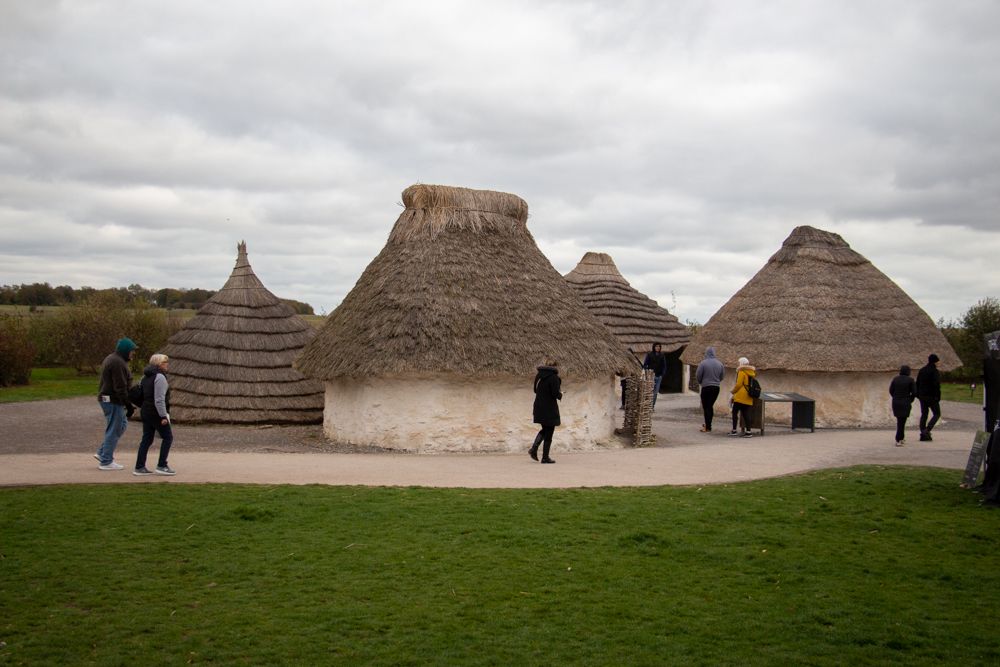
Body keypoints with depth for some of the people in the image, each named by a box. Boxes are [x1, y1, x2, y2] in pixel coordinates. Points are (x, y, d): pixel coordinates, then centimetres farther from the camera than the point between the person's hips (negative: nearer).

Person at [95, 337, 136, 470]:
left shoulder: (111, 359, 15)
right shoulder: (118, 363, -18)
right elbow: (120, 387, -23)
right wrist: (128, 405, -20)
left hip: (107, 398, 10)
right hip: (113, 401, -10)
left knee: (122, 425, 18)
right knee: (114, 430, -2)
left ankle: (102, 453, 19)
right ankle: (106, 462, 6)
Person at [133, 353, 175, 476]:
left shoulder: (145, 377, 14)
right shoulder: (160, 377, -15)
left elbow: (141, 395, 19)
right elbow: (159, 399, -20)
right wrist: (163, 416, -18)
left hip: (145, 412, 9)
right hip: (156, 413, -9)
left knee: (147, 439, 12)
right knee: (167, 437, 0)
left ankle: (139, 467, 12)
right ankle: (161, 466, -1)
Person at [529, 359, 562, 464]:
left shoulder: (539, 376, 8)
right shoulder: (553, 377, -15)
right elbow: (556, 394, -19)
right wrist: (560, 394, 4)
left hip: (538, 408, 7)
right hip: (550, 409, -7)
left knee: (544, 430, 23)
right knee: (548, 433, 4)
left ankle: (534, 449, 8)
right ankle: (545, 457, 7)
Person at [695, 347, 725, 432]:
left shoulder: (703, 363, -12)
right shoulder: (719, 364, 4)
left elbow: (698, 375, -8)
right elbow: (722, 376, 11)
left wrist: (700, 383, 11)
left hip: (706, 387, -5)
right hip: (716, 387, 5)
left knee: (706, 407, 1)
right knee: (710, 406, 18)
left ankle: (708, 428, -1)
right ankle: (708, 424, 26)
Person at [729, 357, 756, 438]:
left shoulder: (742, 372, -10)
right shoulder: (752, 373, 14)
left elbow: (738, 384, -14)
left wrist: (733, 391, 2)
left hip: (740, 397, -7)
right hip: (748, 398, 7)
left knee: (735, 412, 3)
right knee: (746, 413, 6)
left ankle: (734, 430, 5)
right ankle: (748, 431, 1)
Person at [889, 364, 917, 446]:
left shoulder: (895, 379, 2)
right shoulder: (910, 380, -7)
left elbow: (891, 390, 3)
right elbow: (914, 392, -8)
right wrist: (910, 400, 8)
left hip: (895, 402, 4)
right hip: (905, 403, -4)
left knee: (900, 420, 18)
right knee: (902, 422, -1)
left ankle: (902, 438, 26)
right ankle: (898, 441, -4)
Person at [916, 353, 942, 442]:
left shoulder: (921, 371, 10)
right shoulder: (935, 371, -12)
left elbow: (917, 384, 12)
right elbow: (936, 385, -19)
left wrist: (918, 395, 16)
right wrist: (937, 397, -15)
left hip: (922, 396, 7)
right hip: (931, 396, -7)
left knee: (924, 414, 10)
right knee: (937, 414, 5)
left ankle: (923, 435, 8)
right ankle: (927, 430, -11)